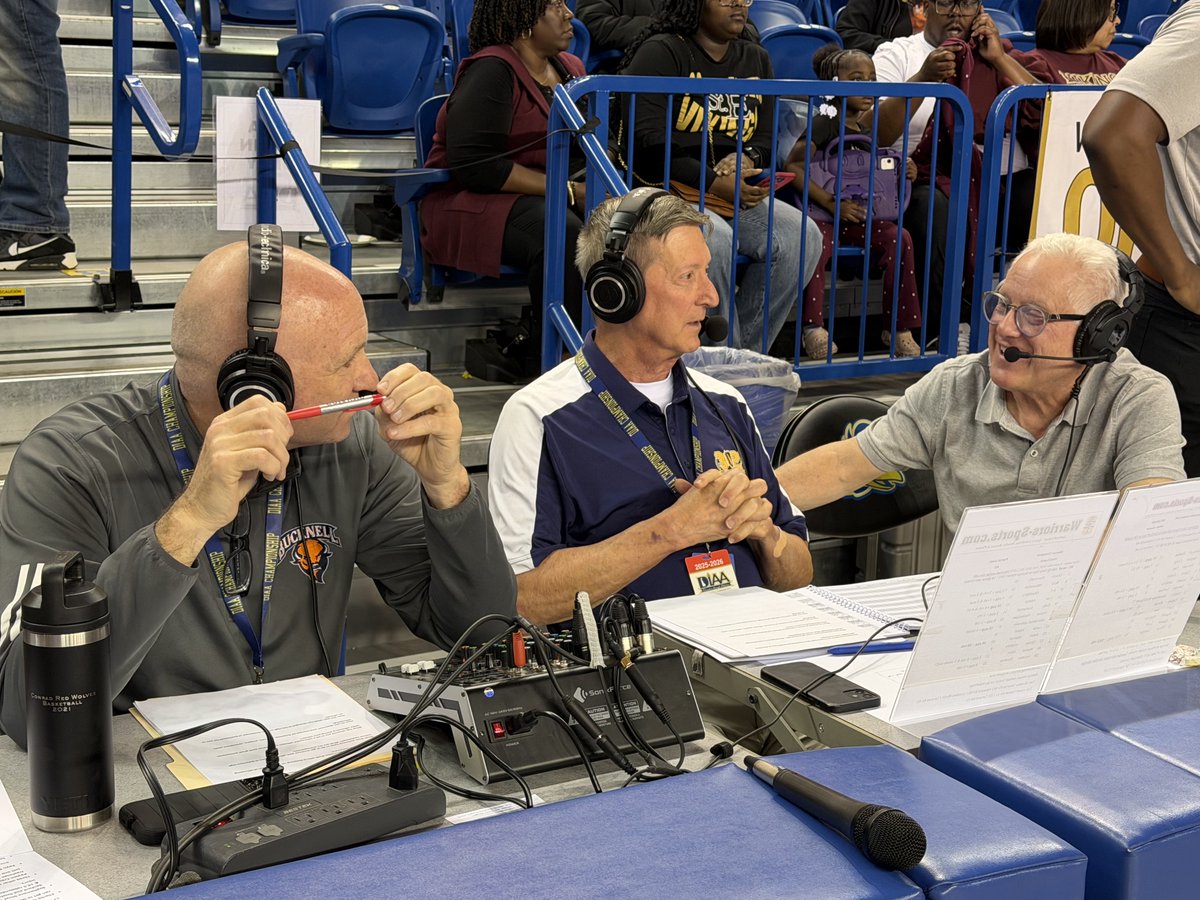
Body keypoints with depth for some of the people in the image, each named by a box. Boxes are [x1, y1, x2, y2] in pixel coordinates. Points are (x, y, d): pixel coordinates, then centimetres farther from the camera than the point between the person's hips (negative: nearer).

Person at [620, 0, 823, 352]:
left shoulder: (756, 59, 17)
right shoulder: (661, 52, -3)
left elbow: (767, 139, 16)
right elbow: (648, 141, -12)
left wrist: (747, 158, -10)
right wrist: (715, 183, -19)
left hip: (736, 192, 6)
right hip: (666, 190, -6)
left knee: (802, 235, -19)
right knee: (716, 237, -37)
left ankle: (746, 354, -11)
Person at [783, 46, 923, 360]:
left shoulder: (868, 126, 13)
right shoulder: (825, 122, -8)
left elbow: (877, 176, 24)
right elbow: (792, 166, -18)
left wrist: (904, 173, 1)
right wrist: (830, 203, -21)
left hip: (860, 215, 6)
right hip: (821, 214, -6)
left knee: (899, 237, -17)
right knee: (817, 243, -35)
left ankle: (898, 327, -8)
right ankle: (812, 326, -24)